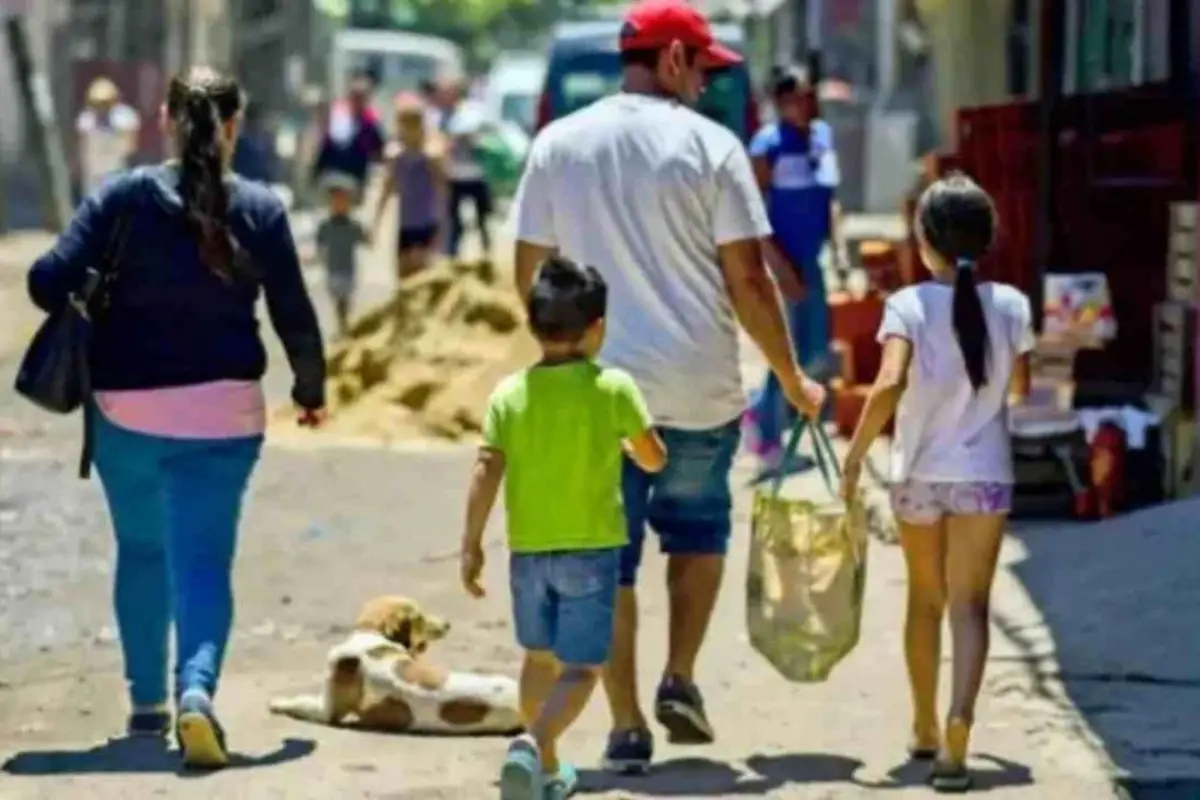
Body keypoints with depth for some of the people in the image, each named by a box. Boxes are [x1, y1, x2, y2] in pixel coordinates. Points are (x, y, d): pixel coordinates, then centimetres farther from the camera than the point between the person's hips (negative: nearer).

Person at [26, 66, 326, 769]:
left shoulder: (124, 197, -4)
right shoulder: (261, 210, -3)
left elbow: (50, 281, -11)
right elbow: (295, 315, 0)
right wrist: (311, 389, 17)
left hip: (126, 409, 1)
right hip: (223, 413, -1)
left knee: (142, 553, 20)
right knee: (204, 561, -1)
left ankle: (147, 703, 25)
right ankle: (197, 686, -26)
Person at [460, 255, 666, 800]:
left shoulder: (510, 393, -2)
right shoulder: (613, 388, -8)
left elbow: (486, 472, -7)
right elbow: (654, 459, 0)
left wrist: (471, 544, -2)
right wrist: (628, 444, 22)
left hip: (528, 549, 4)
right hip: (591, 549, -3)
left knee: (540, 658, 21)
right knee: (580, 669, -3)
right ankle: (534, 744, -29)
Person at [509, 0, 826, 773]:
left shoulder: (557, 145, 1)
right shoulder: (710, 145, -7)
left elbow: (529, 272, 5)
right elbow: (748, 279, -8)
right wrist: (791, 376, 3)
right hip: (699, 385, -1)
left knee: (608, 554, 7)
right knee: (696, 524, 22)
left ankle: (627, 726, 7)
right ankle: (681, 680, 12)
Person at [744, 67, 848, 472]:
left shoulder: (823, 135, 8)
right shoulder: (768, 143, -13)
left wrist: (838, 245, 4)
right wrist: (779, 264, -19)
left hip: (811, 259, 7)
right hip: (783, 263, -7)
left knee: (817, 355, 10)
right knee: (789, 353, -1)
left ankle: (761, 412, 28)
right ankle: (770, 437, 14)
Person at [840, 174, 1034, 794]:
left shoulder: (909, 305, -10)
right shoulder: (1010, 305, -2)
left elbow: (889, 385, -23)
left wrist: (855, 454, -15)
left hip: (918, 475, 0)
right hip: (984, 476, 0)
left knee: (925, 600, 18)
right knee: (969, 606, -3)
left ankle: (926, 729, 30)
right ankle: (958, 719, -27)